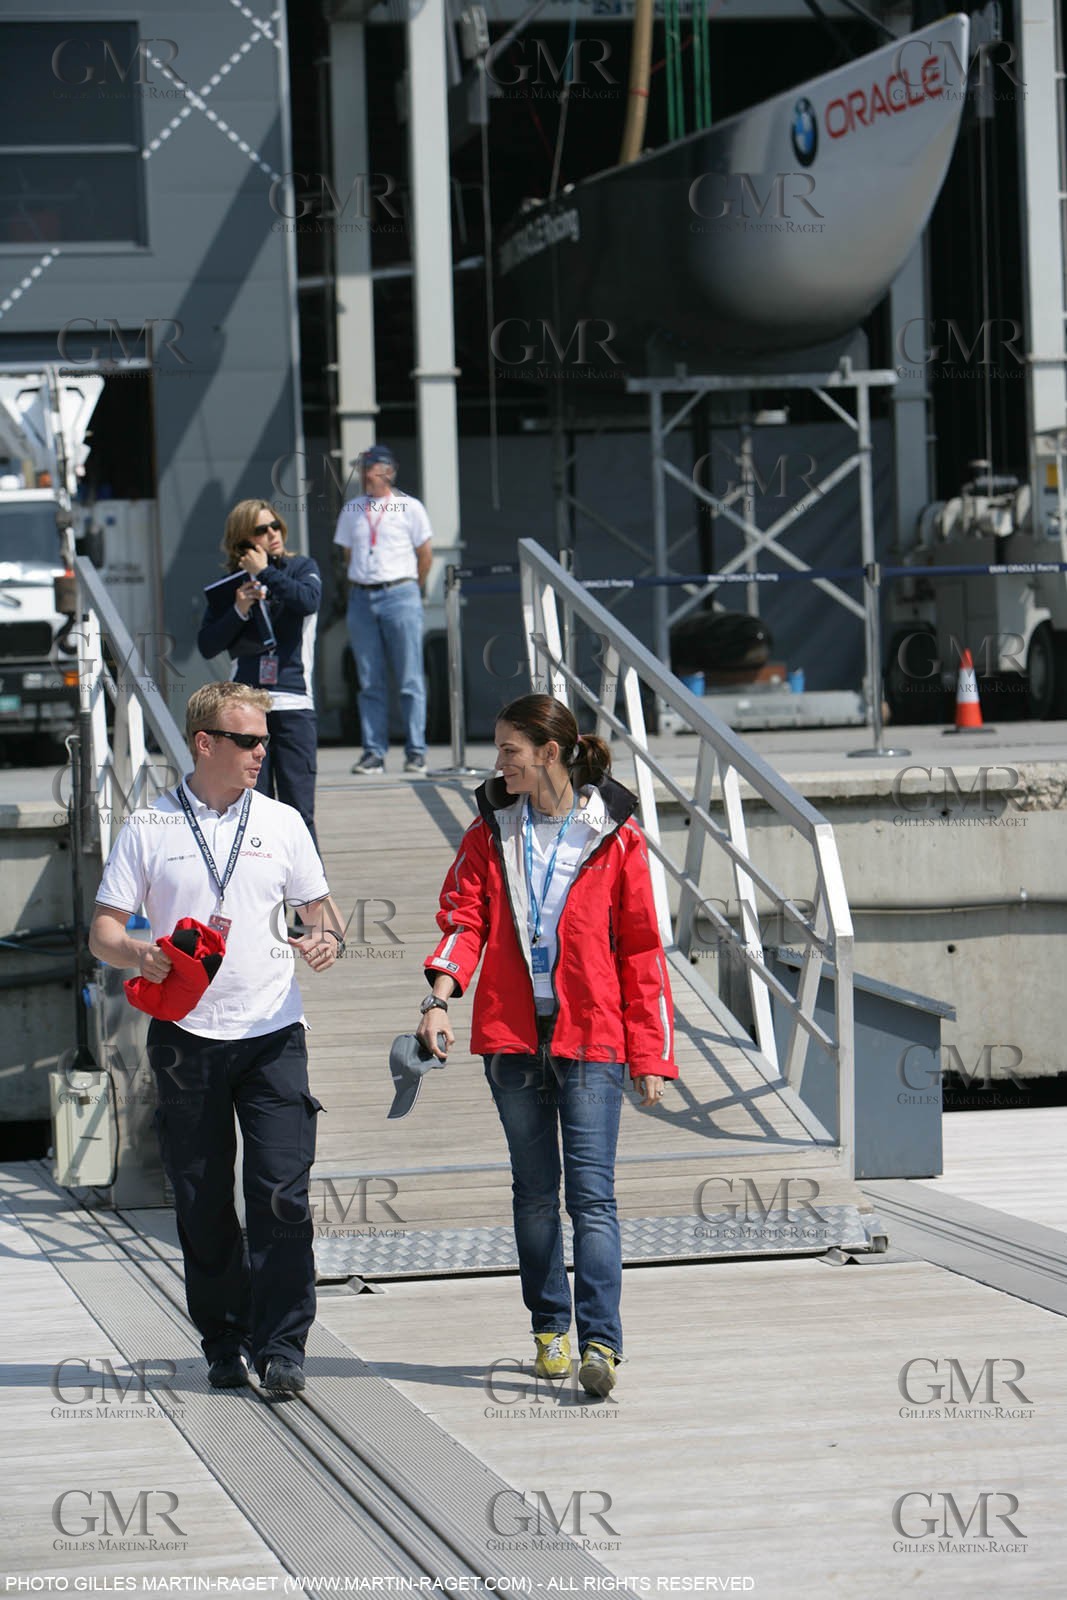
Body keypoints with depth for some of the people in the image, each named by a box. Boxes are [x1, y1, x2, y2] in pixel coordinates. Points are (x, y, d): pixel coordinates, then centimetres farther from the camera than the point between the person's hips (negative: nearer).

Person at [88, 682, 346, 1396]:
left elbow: (320, 909, 15)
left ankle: (280, 1344, -5)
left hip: (271, 1033, 0)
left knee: (282, 1193, -10)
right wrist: (139, 955, -19)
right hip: (186, 1035, 0)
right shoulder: (149, 828, 3)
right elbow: (103, 931, 3)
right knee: (202, 1202, 4)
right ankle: (224, 1343, 15)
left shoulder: (281, 822, 8)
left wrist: (328, 938, -9)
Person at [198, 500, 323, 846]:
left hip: (294, 703, -1)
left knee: (298, 809, -4)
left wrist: (265, 573, -8)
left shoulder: (302, 568, 8)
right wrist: (239, 610, -10)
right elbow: (207, 646, 3)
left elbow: (308, 601, -16)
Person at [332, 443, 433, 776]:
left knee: (410, 680, -3)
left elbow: (425, 554, 7)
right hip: (361, 598, 3)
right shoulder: (351, 510, 13)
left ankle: (416, 752, 0)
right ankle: (373, 752, 5)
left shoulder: (409, 508, 2)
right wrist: (356, 591, 12)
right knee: (369, 683, 3)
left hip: (399, 595, -3)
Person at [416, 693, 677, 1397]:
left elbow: (642, 948, 1)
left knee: (592, 1193, -11)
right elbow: (464, 917, 3)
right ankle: (550, 1328, 22)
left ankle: (601, 1342, -16)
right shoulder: (492, 829, 8)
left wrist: (651, 1055, -2)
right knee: (535, 1191, 11)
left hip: (590, 1036, -4)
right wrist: (440, 996, -17)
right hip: (512, 1031, 4)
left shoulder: (615, 835, -1)